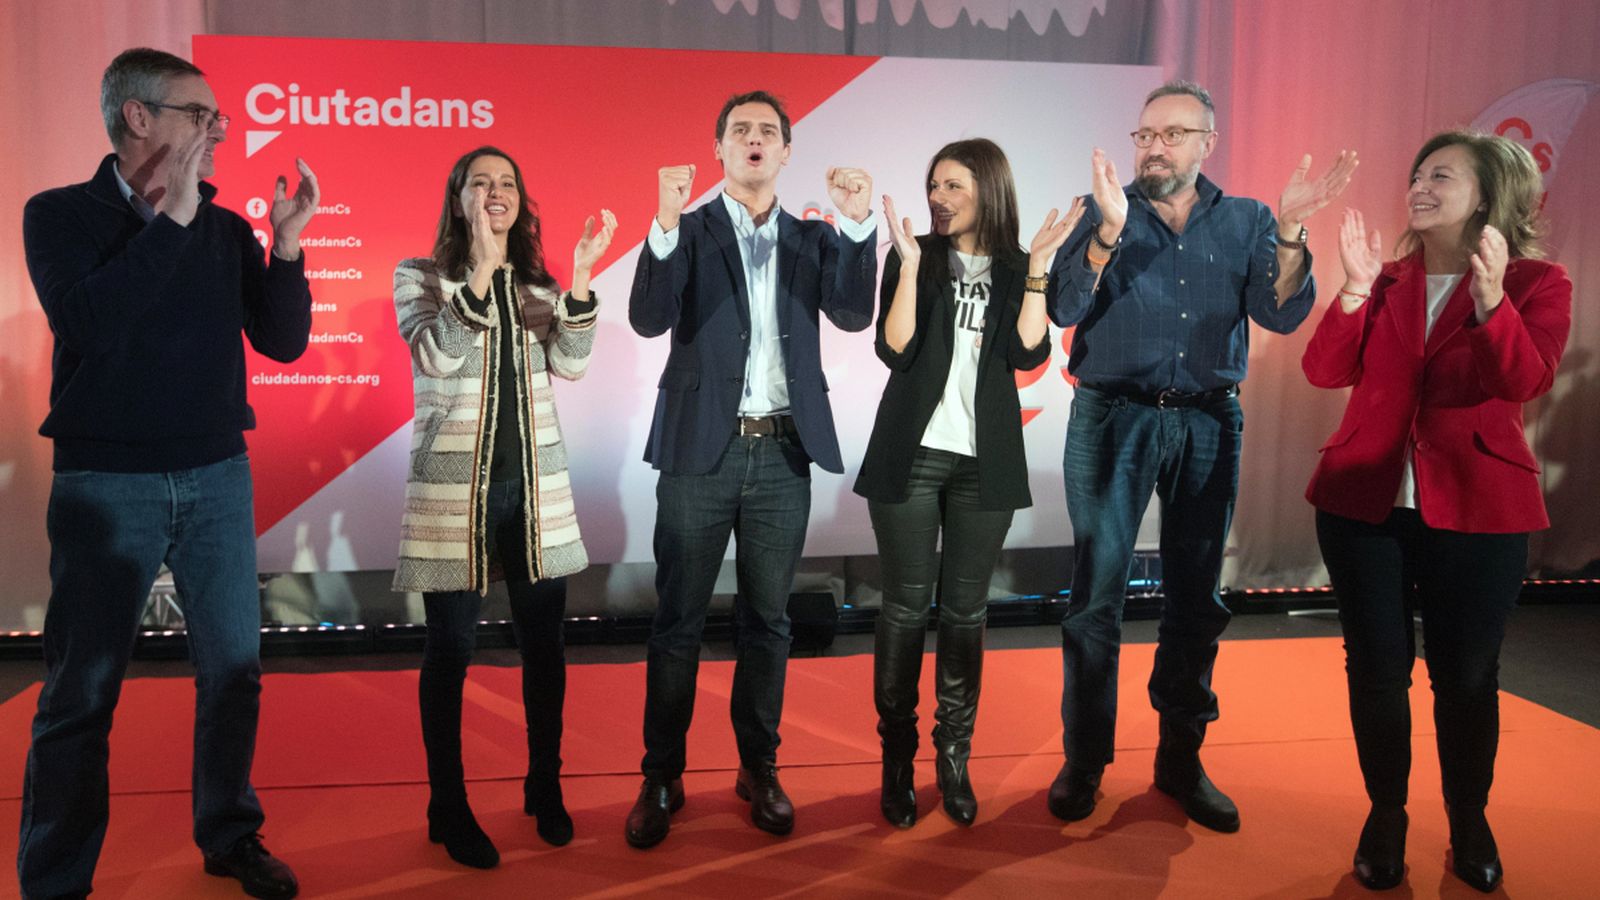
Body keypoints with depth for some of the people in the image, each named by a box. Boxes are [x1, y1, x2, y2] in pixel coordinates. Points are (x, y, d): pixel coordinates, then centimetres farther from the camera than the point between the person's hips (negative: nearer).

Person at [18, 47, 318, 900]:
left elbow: (283, 341, 3)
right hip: (106, 483, -3)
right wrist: (170, 218, -18)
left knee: (233, 670, 10)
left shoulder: (226, 228, 7)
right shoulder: (60, 214, -2)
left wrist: (286, 244, -10)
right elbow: (88, 322, -20)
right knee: (81, 692, 2)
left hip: (218, 476, 4)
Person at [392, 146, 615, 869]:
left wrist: (580, 277, -15)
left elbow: (570, 363, -3)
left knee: (544, 645, 7)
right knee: (450, 649, 2)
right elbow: (438, 356, -15)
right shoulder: (419, 276, 2)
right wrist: (481, 271, -24)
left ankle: (546, 788, 25)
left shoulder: (538, 285, 11)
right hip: (453, 484, -3)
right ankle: (448, 809, 17)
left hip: (534, 485, 3)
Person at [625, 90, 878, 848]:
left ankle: (759, 769, 24)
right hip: (701, 449, -2)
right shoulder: (689, 229, 3)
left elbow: (853, 315, -6)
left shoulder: (813, 238, 9)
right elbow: (648, 319, -11)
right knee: (678, 620, 4)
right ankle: (661, 778, 16)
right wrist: (666, 223, -23)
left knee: (767, 618, 10)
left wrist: (857, 222, -18)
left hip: (783, 452, 2)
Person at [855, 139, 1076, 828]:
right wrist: (911, 263, -17)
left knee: (965, 610, 8)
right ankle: (897, 758, 14)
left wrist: (1040, 265, -11)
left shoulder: (1015, 270, 6)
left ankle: (954, 756, 20)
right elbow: (895, 350, -10)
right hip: (911, 455, -1)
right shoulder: (911, 258, 2)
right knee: (906, 607, 2)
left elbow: (1027, 353, -9)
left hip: (985, 462, 2)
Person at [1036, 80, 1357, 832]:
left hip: (1209, 423, 2)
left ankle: (1181, 757, 22)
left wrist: (1290, 231, -19)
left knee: (1196, 595, 8)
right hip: (1114, 417, -2)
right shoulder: (1106, 214, 3)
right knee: (1097, 593, -2)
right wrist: (1110, 232, -23)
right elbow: (1066, 308, -11)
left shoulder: (1246, 221, 7)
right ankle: (1083, 759, 10)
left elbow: (1281, 314, -5)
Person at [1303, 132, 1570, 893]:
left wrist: (1491, 299, -33)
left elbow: (1526, 383, -18)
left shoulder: (1538, 283, 0)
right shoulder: (1385, 280, 8)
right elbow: (1325, 371, -6)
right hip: (1364, 502, 2)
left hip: (1478, 511, -2)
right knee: (1375, 668, 5)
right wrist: (1355, 289, -19)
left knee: (1467, 674, 5)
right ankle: (1385, 815, 23)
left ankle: (1469, 821, 27)